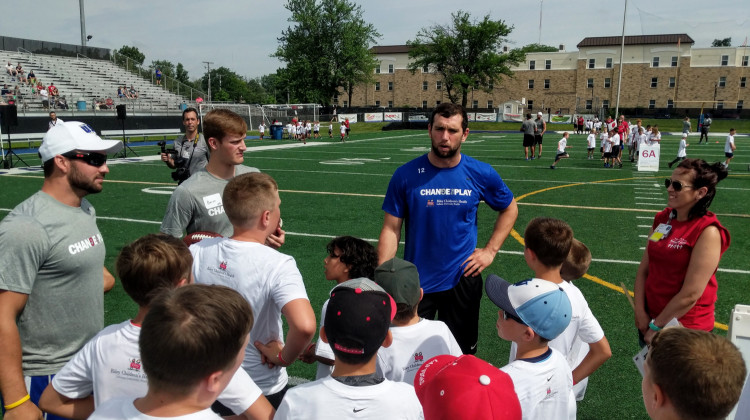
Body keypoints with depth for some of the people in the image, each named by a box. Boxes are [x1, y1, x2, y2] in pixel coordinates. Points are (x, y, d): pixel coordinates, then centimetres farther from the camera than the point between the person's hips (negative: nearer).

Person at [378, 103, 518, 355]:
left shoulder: (482, 174, -5)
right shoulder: (406, 175, -9)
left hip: (463, 280, 1)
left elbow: (509, 210, 12)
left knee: (462, 354, 17)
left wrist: (490, 251, 1)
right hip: (415, 282, -1)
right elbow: (391, 229, -7)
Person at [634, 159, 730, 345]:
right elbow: (643, 270, 1)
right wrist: (640, 312, -8)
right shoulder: (662, 218, 0)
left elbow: (691, 294, -21)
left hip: (686, 327, -6)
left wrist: (657, 326, -14)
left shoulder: (708, 232, -19)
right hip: (650, 319, 6)